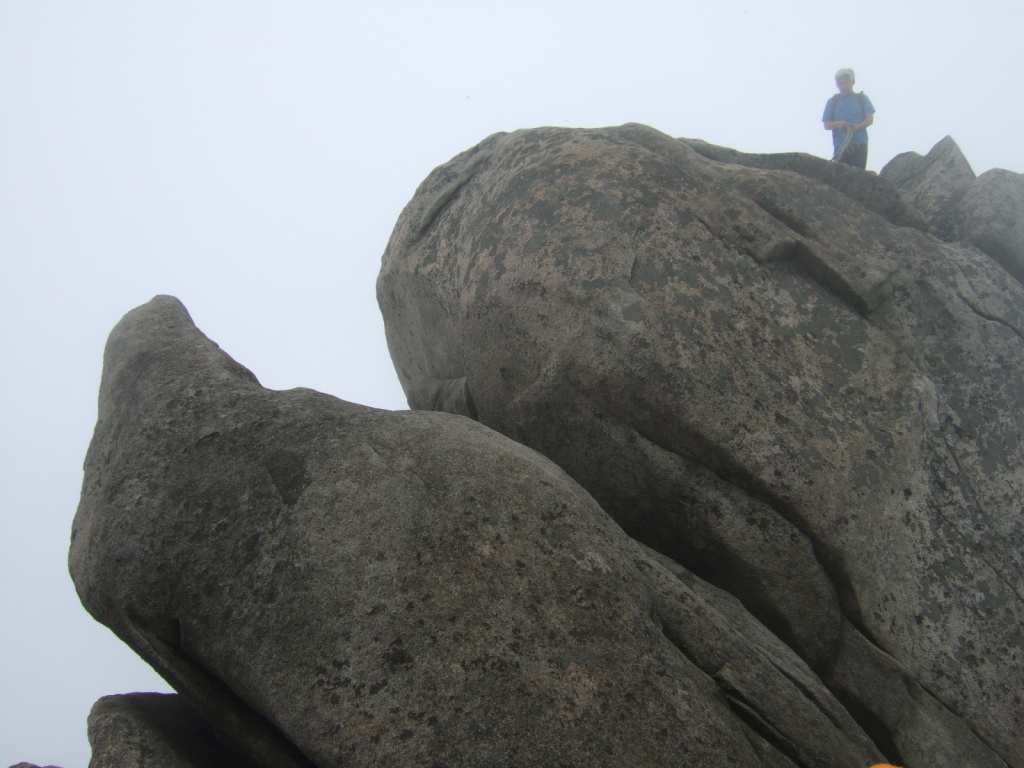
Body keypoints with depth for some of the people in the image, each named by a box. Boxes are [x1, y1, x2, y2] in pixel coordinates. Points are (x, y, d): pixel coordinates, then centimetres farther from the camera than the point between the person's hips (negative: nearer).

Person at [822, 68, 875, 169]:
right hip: (840, 145, 1)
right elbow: (827, 125, 7)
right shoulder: (832, 102, 12)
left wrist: (856, 128, -16)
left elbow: (870, 119, 2)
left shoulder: (862, 99, 10)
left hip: (859, 144, -1)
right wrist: (838, 124, -15)